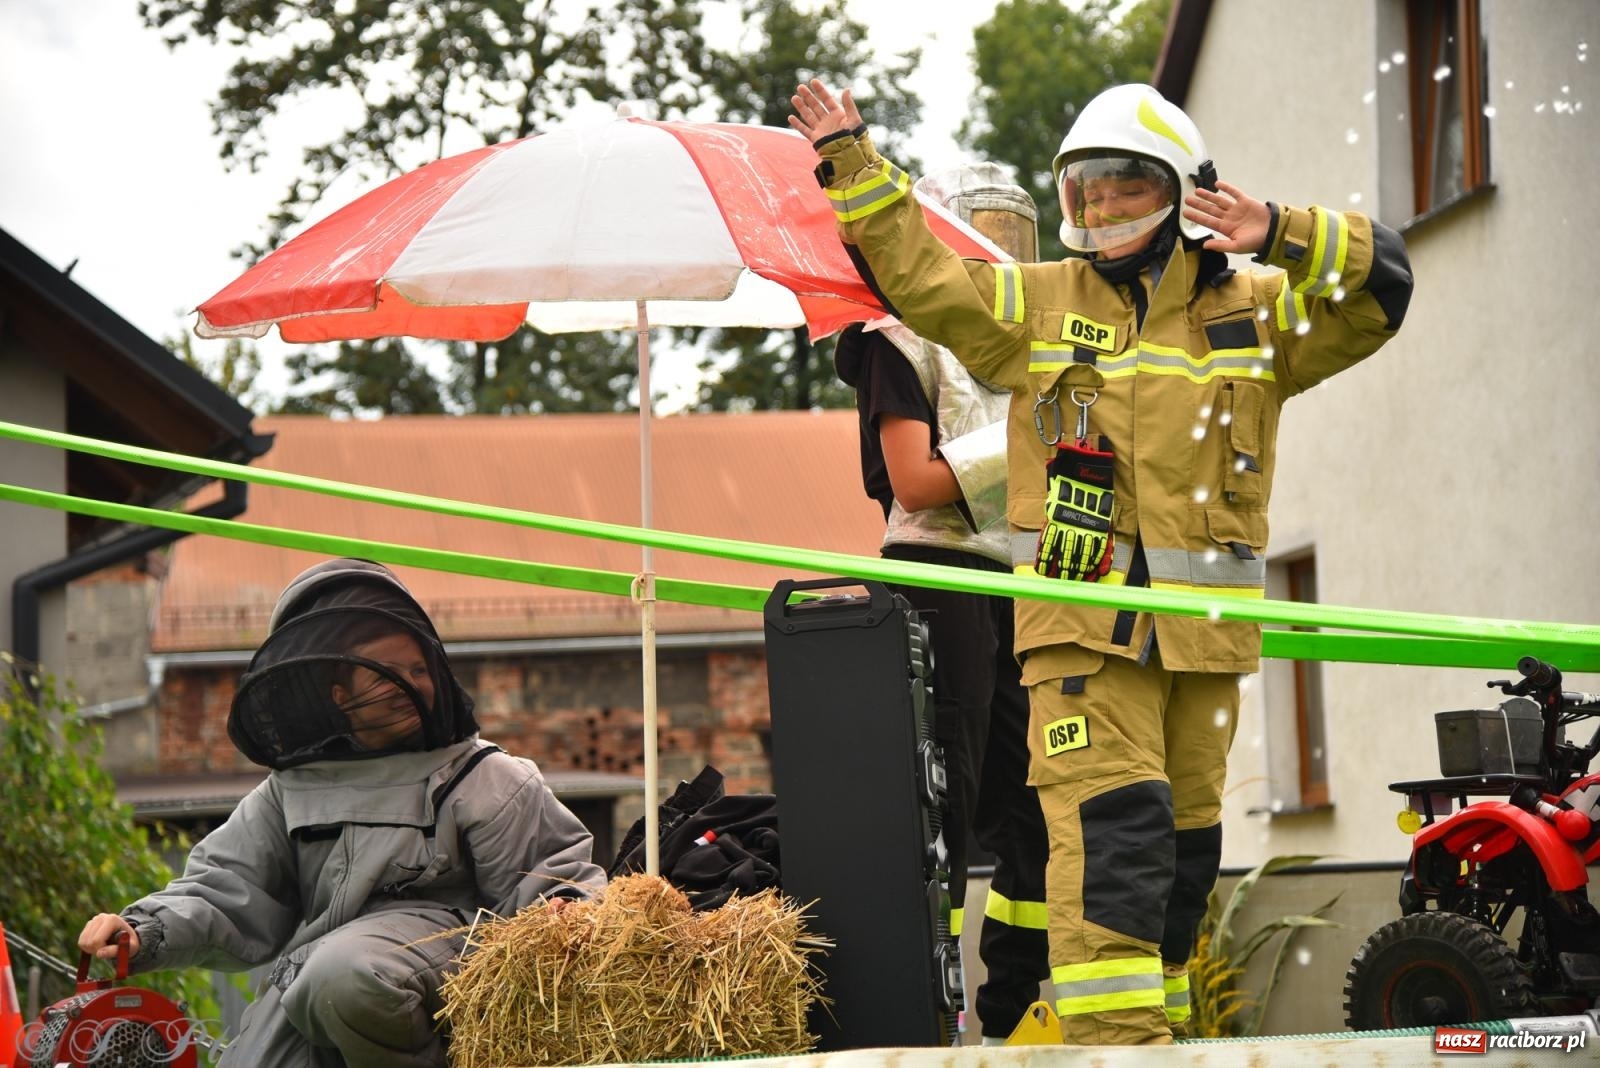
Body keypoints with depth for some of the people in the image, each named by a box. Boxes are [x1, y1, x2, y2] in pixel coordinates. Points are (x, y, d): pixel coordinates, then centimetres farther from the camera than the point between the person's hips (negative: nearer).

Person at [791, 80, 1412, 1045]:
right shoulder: (1035, 305, 10)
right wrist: (853, 164, 3)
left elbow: (1380, 284, 1)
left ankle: (1161, 1016, 25)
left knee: (1185, 836, 12)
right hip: (1081, 617, -3)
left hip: (1204, 629, 3)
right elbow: (916, 272, 10)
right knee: (1111, 824, -17)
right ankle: (1113, 1034, -21)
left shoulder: (1256, 314, 11)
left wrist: (1280, 237, -14)